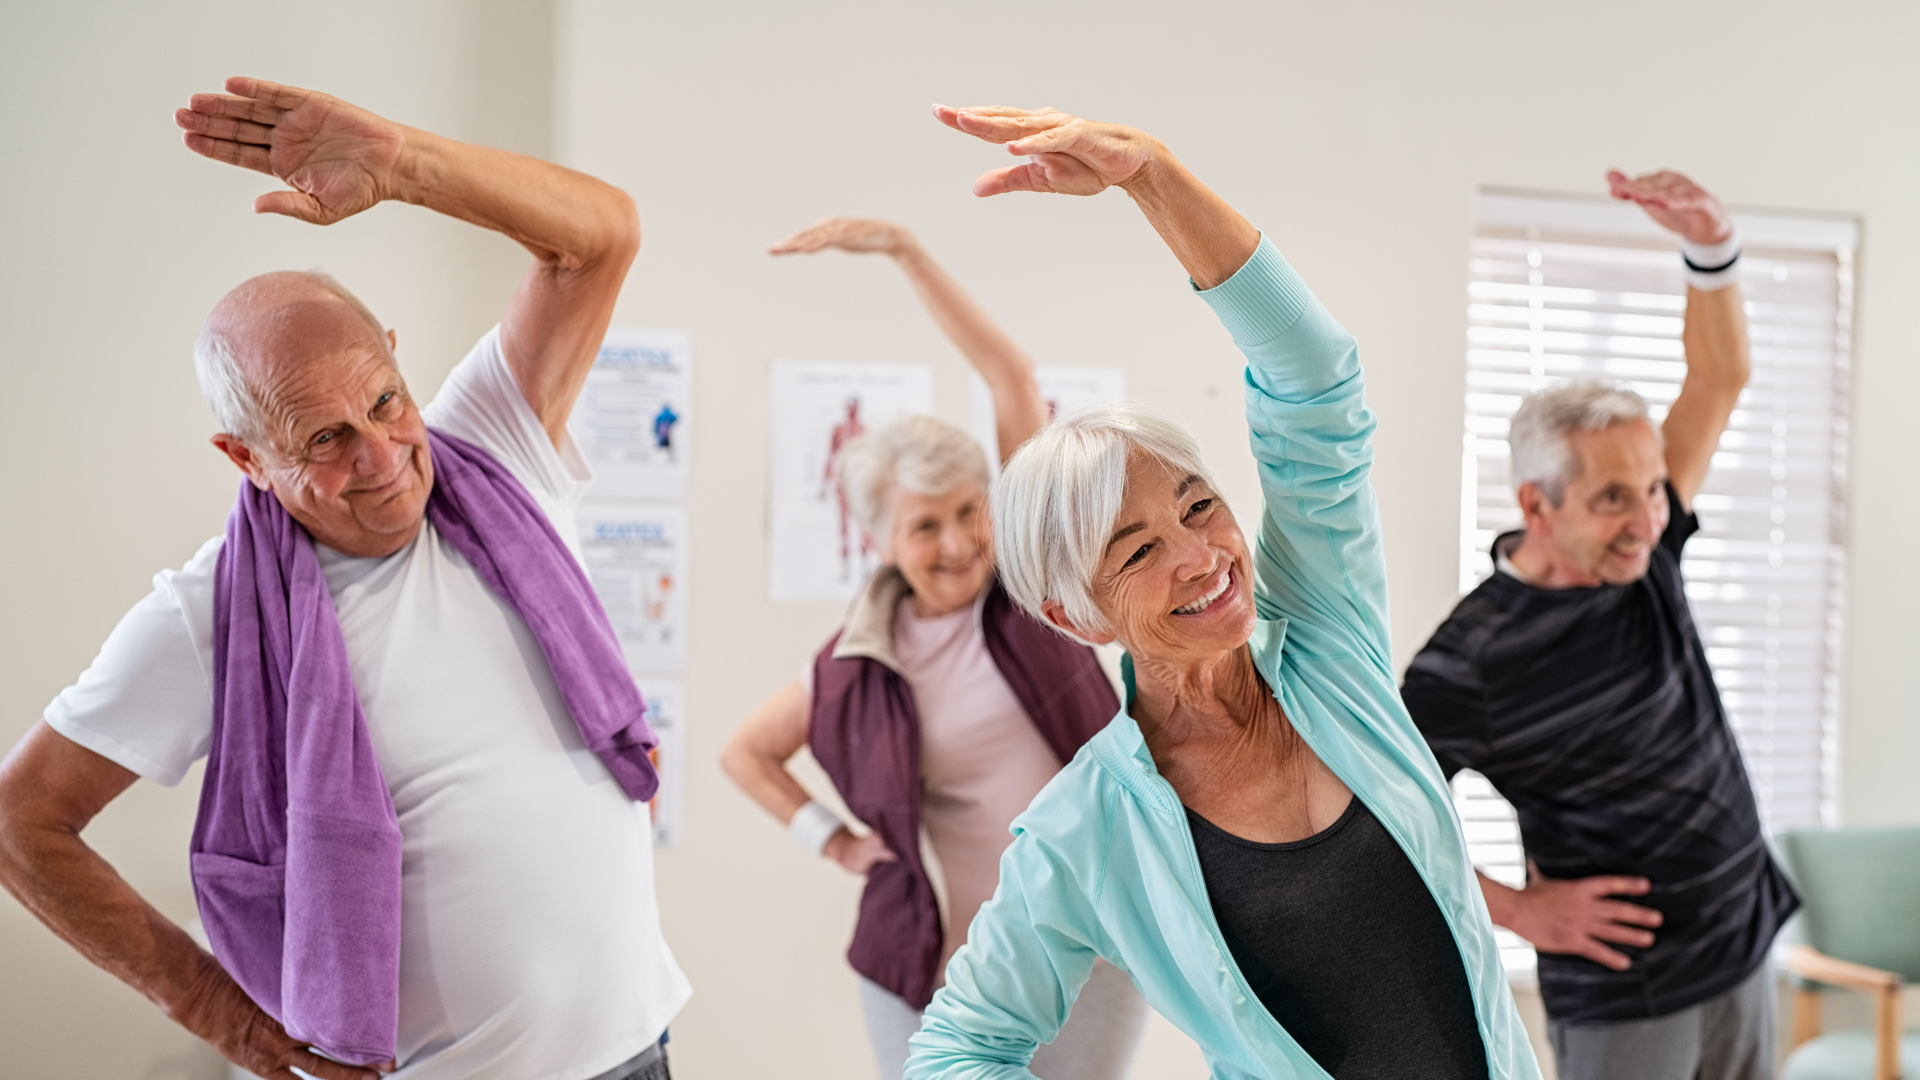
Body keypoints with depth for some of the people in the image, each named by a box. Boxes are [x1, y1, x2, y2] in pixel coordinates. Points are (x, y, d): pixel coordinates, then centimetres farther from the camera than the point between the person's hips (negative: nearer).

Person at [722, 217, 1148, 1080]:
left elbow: (1012, 377, -11)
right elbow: (745, 752, 14)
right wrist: (833, 841, 2)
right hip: (939, 965, 1)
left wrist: (902, 247, -14)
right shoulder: (859, 665, -2)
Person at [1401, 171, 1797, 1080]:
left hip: (1743, 955, 6)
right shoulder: (1469, 662, -20)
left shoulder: (1641, 551, -2)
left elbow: (1719, 379, -2)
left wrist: (1712, 249, -19)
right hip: (1624, 997, -6)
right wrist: (1517, 909, -12)